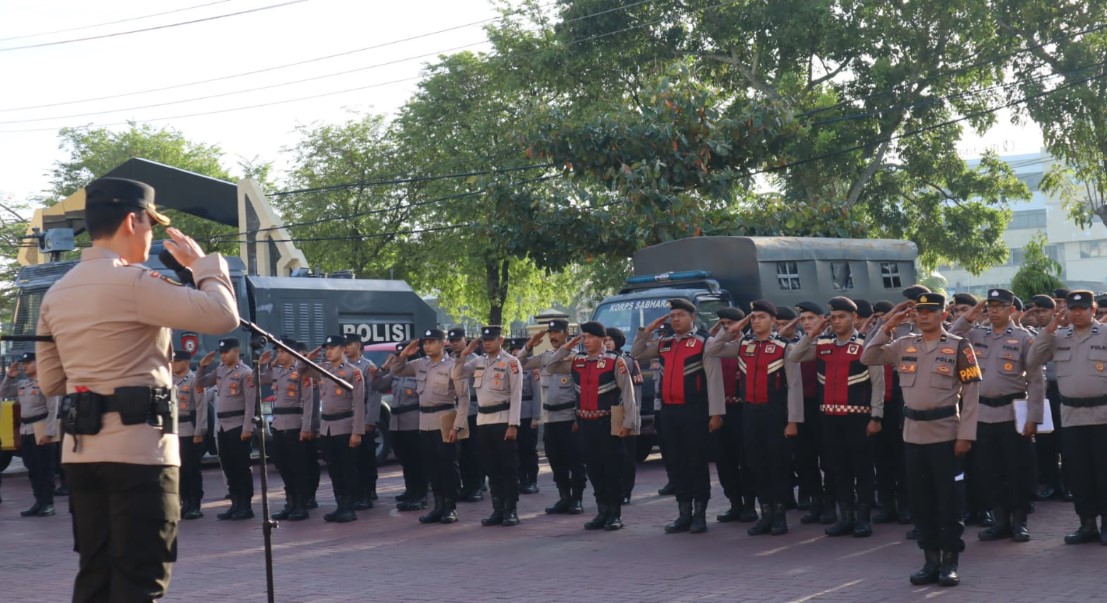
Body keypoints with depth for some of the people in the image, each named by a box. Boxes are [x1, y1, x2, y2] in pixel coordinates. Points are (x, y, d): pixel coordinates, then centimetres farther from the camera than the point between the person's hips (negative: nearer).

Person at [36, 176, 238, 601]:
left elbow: (50, 383, 17)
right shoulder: (132, 282, -11)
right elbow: (222, 316, -15)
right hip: (139, 447, -8)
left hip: (80, 450, 8)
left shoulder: (56, 294, 13)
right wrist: (201, 262, 1)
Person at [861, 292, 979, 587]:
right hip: (913, 434, 4)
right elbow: (868, 358, 12)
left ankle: (950, 562, 10)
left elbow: (971, 392, -5)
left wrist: (965, 434, -10)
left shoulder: (959, 347, -3)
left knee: (948, 499, 1)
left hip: (945, 434, -4)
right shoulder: (904, 345, 9)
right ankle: (931, 560, 17)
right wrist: (887, 328, 1)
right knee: (920, 499, 8)